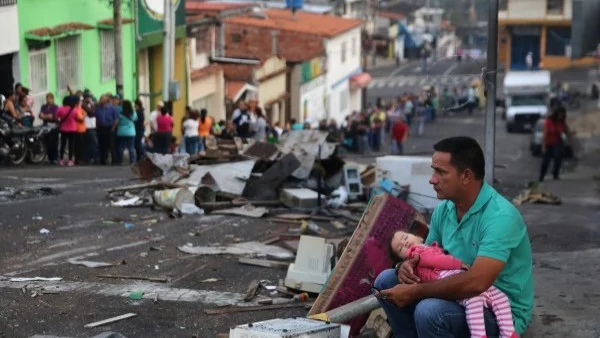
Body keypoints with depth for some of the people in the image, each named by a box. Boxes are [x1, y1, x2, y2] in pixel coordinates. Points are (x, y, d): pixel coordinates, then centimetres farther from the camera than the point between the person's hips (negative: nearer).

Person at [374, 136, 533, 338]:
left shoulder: (500, 216, -26)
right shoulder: (444, 209, 0)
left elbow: (476, 283, -36)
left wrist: (415, 292, -28)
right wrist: (407, 265, -12)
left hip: (502, 311, -8)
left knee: (429, 311, -32)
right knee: (387, 281, 1)